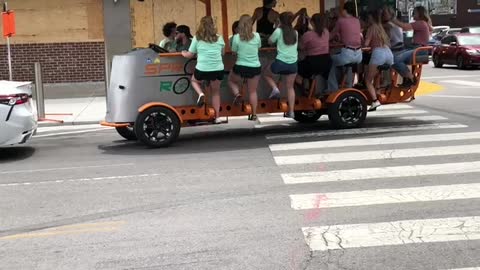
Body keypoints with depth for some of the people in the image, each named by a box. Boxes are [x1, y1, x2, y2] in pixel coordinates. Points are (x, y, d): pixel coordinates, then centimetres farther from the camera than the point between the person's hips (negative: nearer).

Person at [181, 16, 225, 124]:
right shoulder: (219, 38, 5)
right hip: (218, 69, 2)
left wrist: (183, 53, 29)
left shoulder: (197, 38, -1)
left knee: (194, 80, 30)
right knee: (216, 92, 17)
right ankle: (217, 117, 16)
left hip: (202, 69, -2)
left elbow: (190, 55, 8)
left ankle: (201, 94, 0)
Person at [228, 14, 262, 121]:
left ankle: (237, 94, 2)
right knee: (253, 92, 14)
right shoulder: (257, 36, -6)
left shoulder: (236, 37, -12)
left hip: (240, 67, -2)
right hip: (255, 67, 2)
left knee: (231, 80, 29)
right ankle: (254, 115, 13)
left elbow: (234, 51, 2)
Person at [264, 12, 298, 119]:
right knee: (290, 87, 11)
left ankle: (275, 89, 0)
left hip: (280, 62, -4)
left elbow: (270, 41, 9)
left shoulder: (279, 31, -4)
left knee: (267, 74, 26)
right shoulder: (295, 32, 8)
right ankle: (291, 111, 6)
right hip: (293, 63, 4)